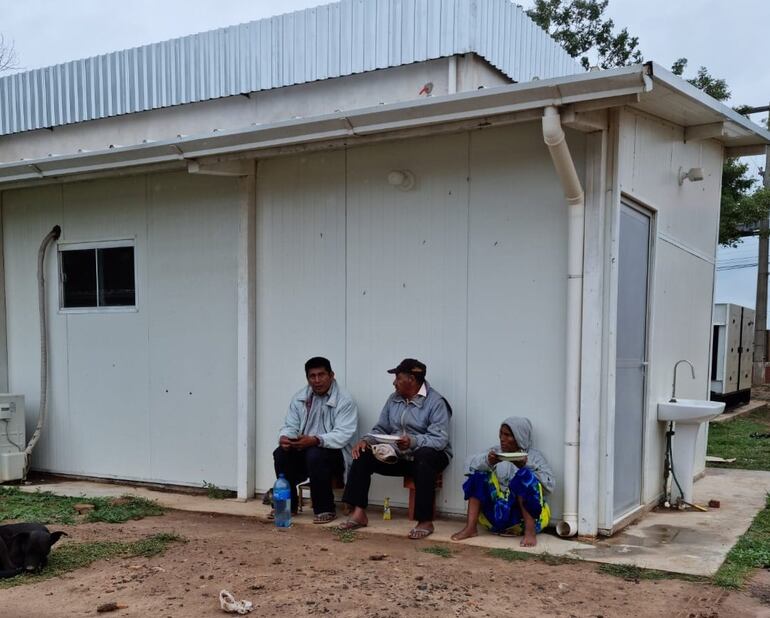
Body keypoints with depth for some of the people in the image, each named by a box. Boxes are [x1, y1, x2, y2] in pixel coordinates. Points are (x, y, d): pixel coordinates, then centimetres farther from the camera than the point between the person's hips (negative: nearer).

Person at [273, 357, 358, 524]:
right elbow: (290, 426, 4)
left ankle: (325, 509, -17)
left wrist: (316, 440, -37)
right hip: (304, 449, 5)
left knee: (315, 455, -35)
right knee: (280, 453, -21)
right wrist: (284, 437, -22)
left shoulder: (344, 400, -12)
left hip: (334, 452, -5)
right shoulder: (300, 397, 6)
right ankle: (287, 504, -2)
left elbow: (343, 434, -22)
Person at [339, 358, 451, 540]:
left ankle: (425, 521, -32)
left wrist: (413, 442, -42)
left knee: (424, 457, -40)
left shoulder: (436, 402, -15)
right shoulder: (394, 399, 7)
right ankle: (359, 513, -12)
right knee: (363, 455, -12)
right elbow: (381, 429, 9)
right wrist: (366, 440, -13)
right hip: (398, 455, 6)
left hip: (429, 455, -6)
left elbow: (440, 439, -25)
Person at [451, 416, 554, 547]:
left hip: (525, 512, -3)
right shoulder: (496, 451, 12)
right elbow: (472, 464, -4)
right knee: (478, 475, -9)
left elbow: (550, 485, -10)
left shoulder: (534, 456, 4)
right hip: (496, 512, 4)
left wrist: (526, 466, -21)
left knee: (524, 475, -25)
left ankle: (530, 531, -29)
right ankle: (471, 527, -15)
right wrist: (487, 461, -24)